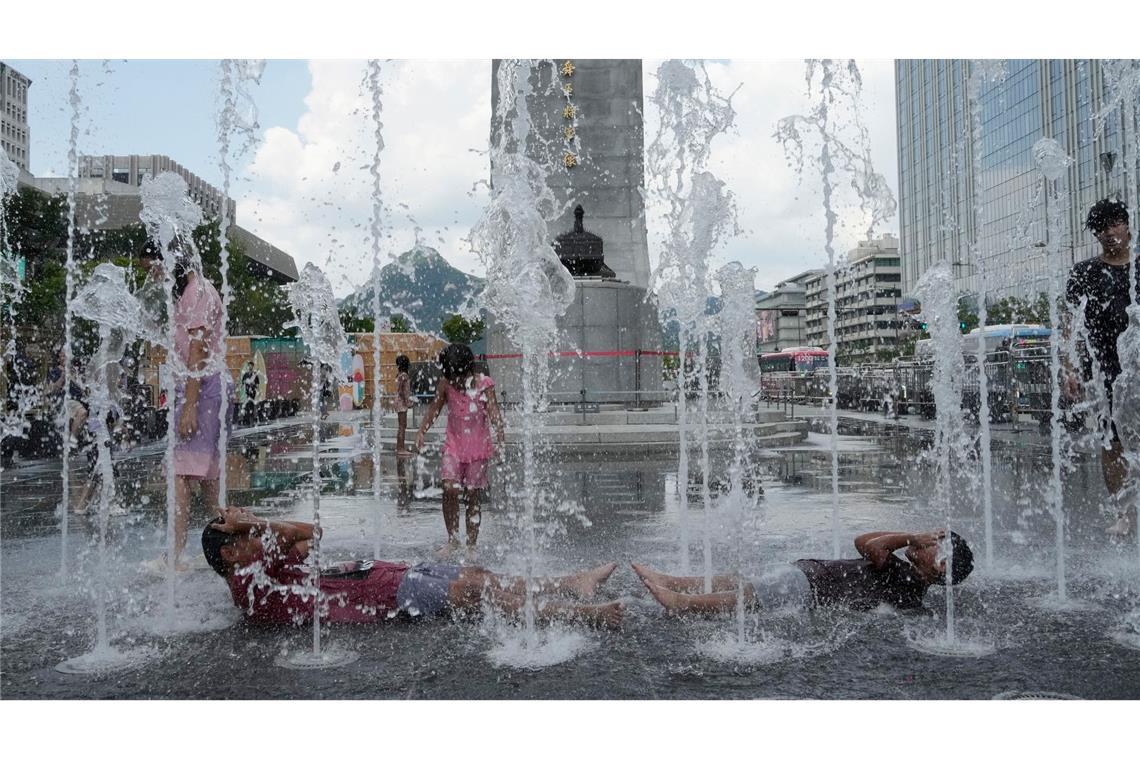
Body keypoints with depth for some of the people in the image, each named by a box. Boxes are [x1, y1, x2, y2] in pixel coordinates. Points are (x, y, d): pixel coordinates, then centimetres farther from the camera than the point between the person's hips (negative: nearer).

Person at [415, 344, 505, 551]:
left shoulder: (484, 383, -9)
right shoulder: (445, 384, -2)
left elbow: (492, 409, -16)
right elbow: (433, 409, 4)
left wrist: (499, 428, -35)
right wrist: (421, 433, -7)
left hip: (478, 447, -1)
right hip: (454, 445, 2)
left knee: (473, 495, 2)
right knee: (449, 489, -14)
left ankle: (471, 544, 13)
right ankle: (453, 540, 0)